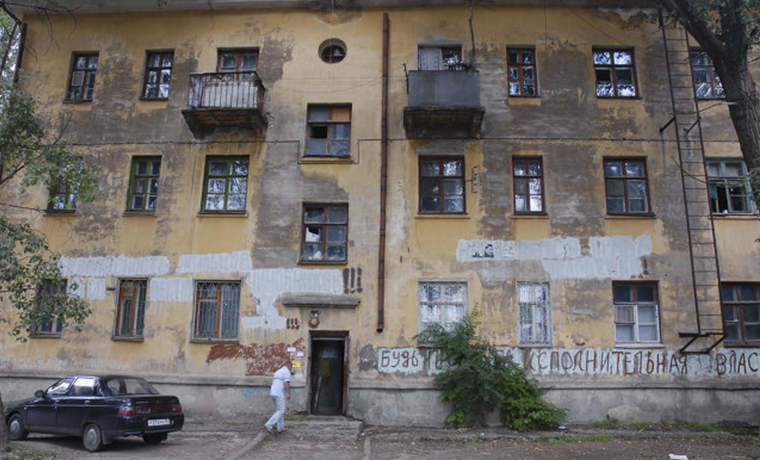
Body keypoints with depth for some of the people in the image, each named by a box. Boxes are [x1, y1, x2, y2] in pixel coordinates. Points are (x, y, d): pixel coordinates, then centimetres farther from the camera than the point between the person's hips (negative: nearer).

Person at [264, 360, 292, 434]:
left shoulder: (278, 372, 21)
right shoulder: (287, 372, -6)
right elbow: (286, 383, -20)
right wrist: (288, 394, -24)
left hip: (273, 393, 9)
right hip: (279, 394, -9)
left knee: (279, 410, 16)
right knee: (280, 411, -6)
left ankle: (280, 428, 15)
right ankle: (269, 425, -18)